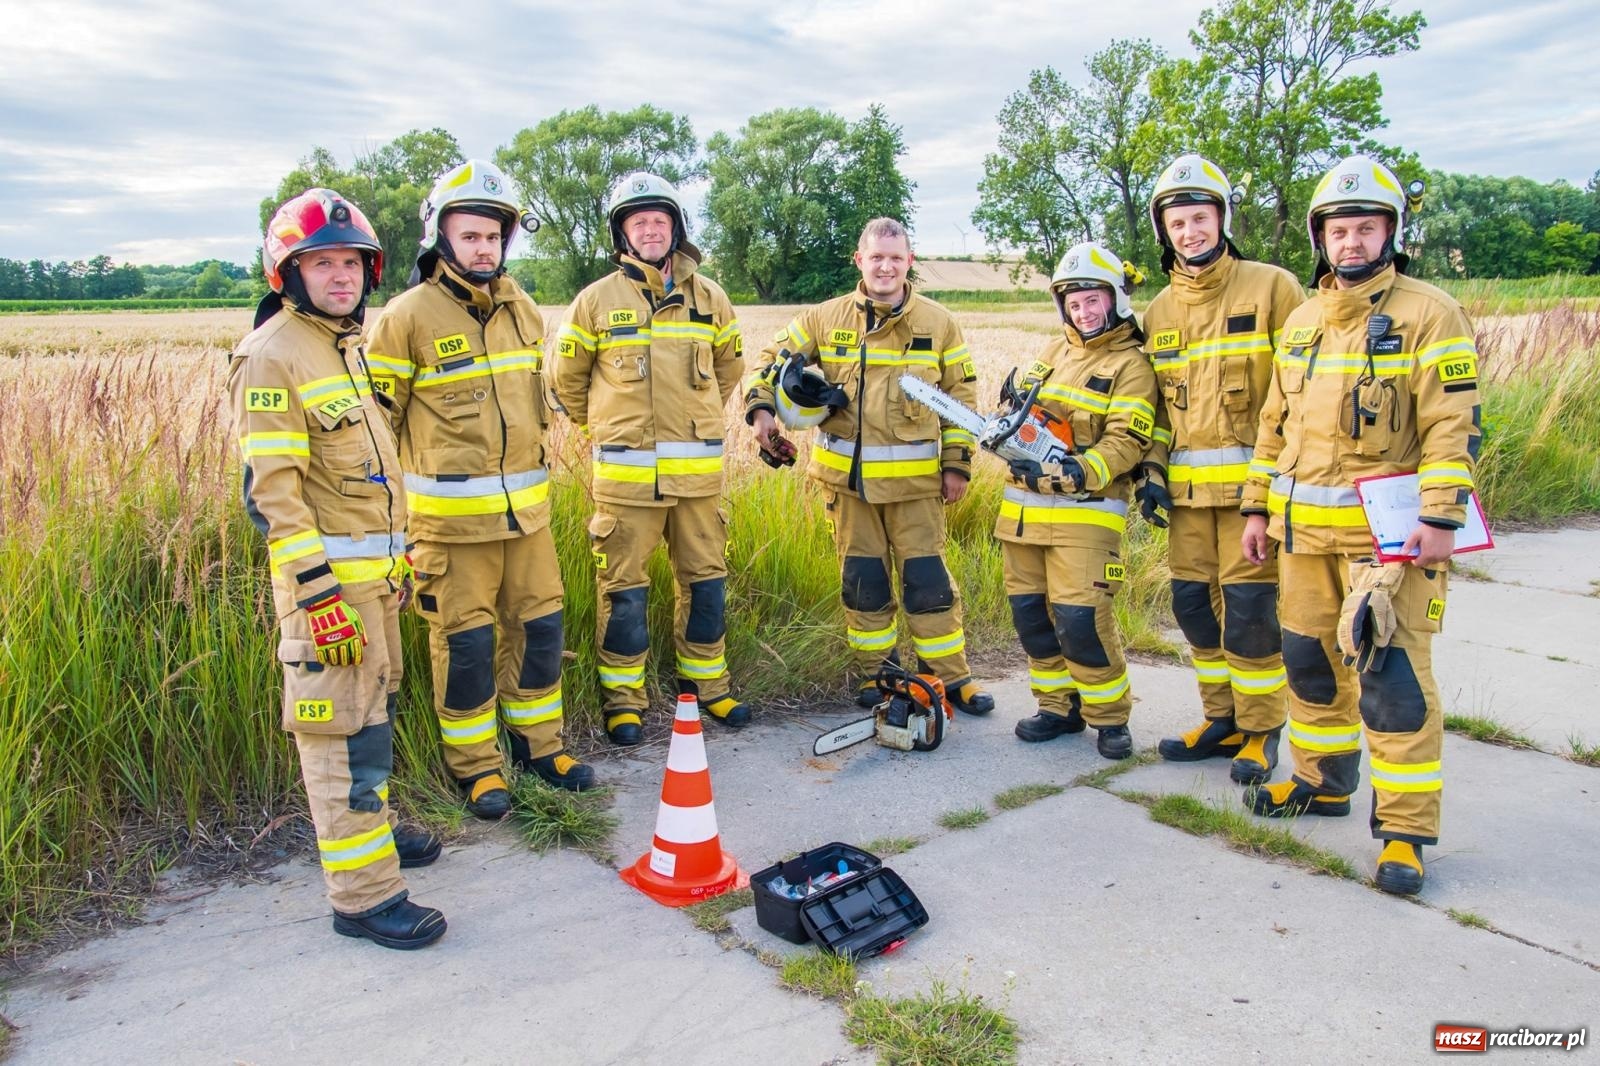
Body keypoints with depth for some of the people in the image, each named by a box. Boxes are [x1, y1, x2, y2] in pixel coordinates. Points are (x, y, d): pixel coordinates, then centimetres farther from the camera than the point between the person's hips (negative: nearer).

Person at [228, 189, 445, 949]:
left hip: (375, 571, 9)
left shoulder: (351, 344, 14)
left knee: (373, 709, 21)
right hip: (326, 577, -9)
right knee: (343, 729, -4)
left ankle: (369, 827, 38)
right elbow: (270, 492, -19)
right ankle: (364, 893, 4)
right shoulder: (273, 357, -14)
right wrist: (319, 595, -23)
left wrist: (399, 559, 22)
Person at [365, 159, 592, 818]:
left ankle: (537, 740, 30)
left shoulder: (521, 309, 9)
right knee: (465, 639, 4)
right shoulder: (409, 316, -9)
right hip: (451, 513, -5)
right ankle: (475, 764, 20)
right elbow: (376, 417, -4)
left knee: (539, 625, 11)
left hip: (526, 508, 6)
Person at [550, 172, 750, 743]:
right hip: (626, 474, -3)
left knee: (706, 579, 11)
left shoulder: (708, 296, 7)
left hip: (698, 470, 3)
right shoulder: (598, 300, -1)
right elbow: (567, 378, 9)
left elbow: (729, 365, 22)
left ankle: (705, 680, 28)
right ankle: (623, 696, 17)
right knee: (623, 588, 3)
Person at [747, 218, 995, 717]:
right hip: (848, 475, 1)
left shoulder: (938, 323, 2)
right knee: (863, 579, 9)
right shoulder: (825, 319, 3)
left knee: (927, 579, 1)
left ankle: (948, 676, 13)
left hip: (914, 477, -1)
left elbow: (962, 394, 5)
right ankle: (874, 672, 23)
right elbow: (775, 359, 9)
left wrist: (957, 463, 1)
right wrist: (761, 408, -9)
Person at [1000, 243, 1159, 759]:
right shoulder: (1053, 353, 17)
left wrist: (1081, 472, -26)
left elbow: (1127, 441, -13)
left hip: (1085, 512, -7)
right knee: (1030, 613, 9)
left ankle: (1110, 717, 7)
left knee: (1080, 619, -12)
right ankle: (1060, 707, 24)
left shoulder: (1130, 365, -3)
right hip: (1025, 507, 7)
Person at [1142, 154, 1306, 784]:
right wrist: (1152, 472, 9)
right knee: (1193, 603, 9)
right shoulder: (1159, 312, 14)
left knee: (1249, 607, -3)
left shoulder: (1271, 288, -3)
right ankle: (1222, 719, 25)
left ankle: (1261, 729, 14)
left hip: (1252, 482, -5)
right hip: (1187, 488, 6)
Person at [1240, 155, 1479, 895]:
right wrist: (1258, 507, 16)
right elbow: (1275, 424, 19)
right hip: (1304, 529, 6)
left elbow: (1454, 425, -11)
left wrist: (1441, 517, -19)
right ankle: (1322, 781, 32)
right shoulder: (1301, 322, 14)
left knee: (1391, 673, -7)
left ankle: (1406, 827, 3)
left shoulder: (1428, 315, -5)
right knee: (1310, 659, 14)